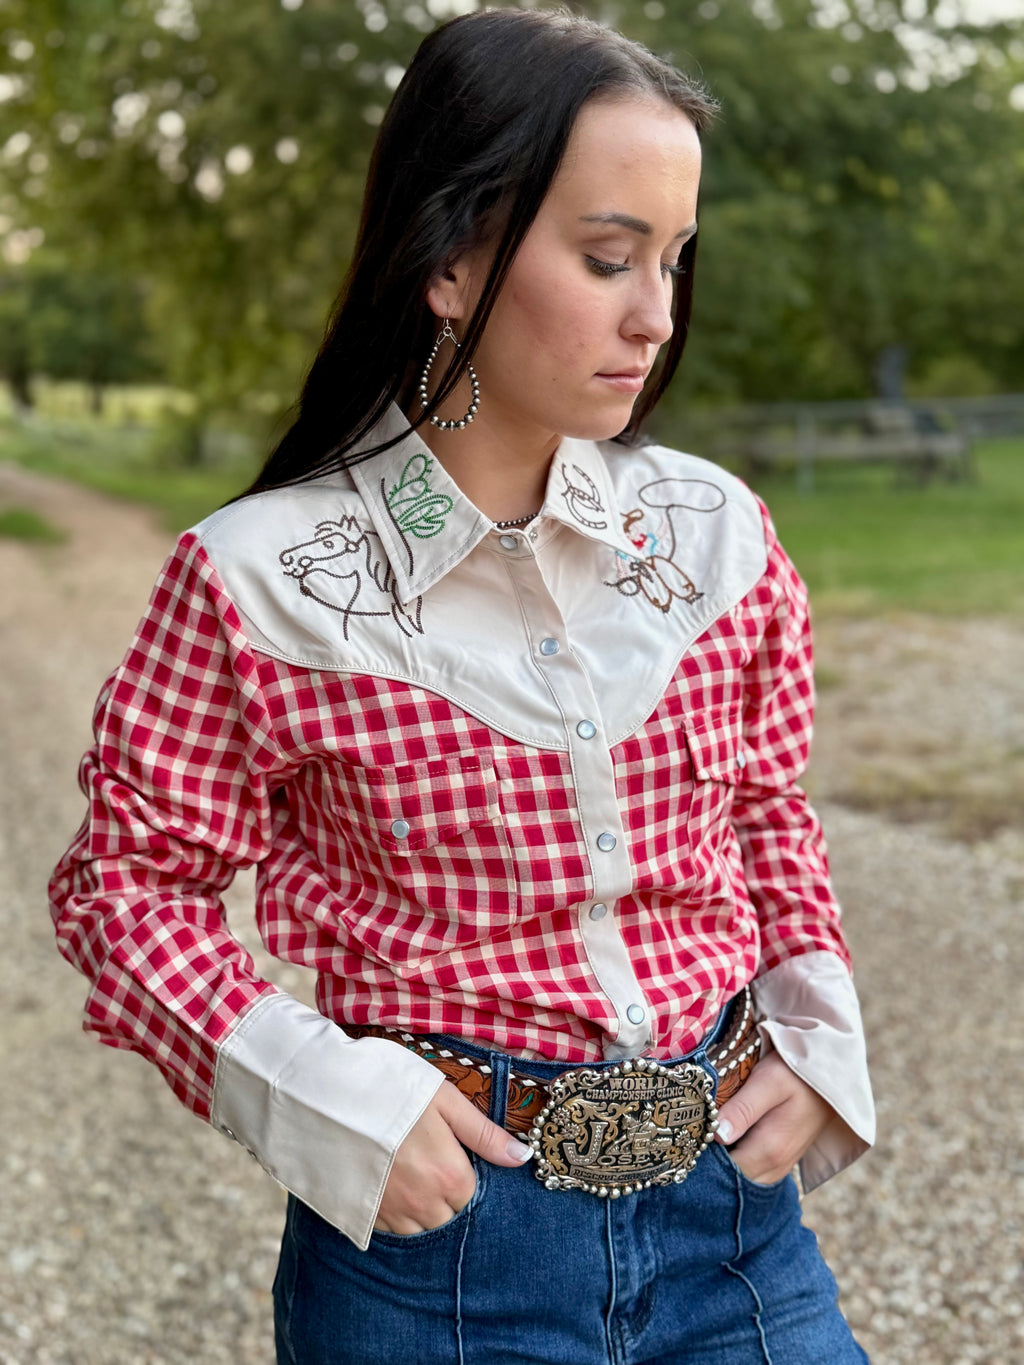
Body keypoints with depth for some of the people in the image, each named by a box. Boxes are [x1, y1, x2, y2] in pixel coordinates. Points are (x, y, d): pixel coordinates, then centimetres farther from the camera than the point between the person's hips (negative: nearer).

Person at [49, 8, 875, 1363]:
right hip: (441, 1225, -3)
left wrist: (817, 1026, -1)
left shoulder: (718, 532, -2)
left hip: (732, 1200, 4)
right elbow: (127, 876, -4)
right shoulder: (262, 584, -13)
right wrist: (322, 1097, -15)